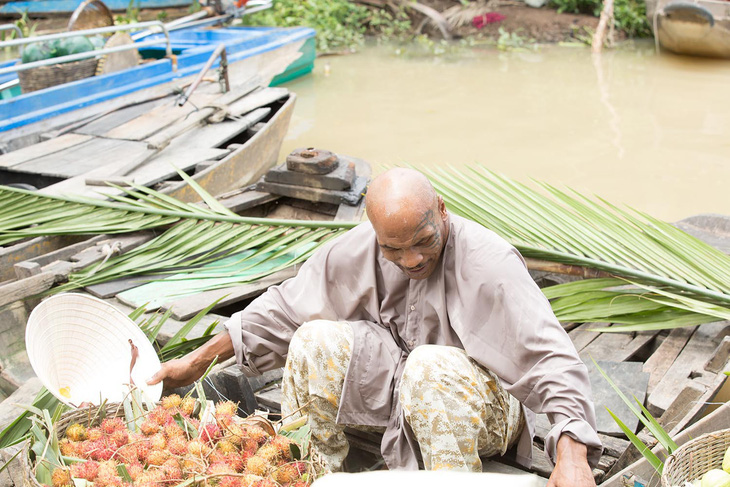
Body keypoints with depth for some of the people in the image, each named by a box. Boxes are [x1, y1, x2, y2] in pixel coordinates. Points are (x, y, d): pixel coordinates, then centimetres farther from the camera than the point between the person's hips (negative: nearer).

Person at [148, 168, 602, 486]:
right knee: (316, 342, -18)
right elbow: (286, 304, -1)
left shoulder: (489, 263, -27)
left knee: (430, 367, -38)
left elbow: (553, 359, -32)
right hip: (397, 380, 5)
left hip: (481, 402, -4)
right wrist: (200, 359, 0)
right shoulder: (358, 248, -12)